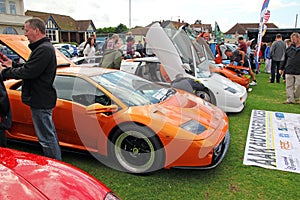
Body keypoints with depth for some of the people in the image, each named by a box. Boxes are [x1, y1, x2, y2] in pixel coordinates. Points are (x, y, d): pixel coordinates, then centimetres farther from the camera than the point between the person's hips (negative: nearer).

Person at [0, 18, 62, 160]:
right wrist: (12, 64, 8)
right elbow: (30, 68, 19)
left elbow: (28, 72, -25)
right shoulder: (44, 47, 16)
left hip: (40, 101, -11)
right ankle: (57, 164, 35)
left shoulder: (44, 49, -20)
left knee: (46, 137, -2)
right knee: (49, 134, 21)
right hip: (42, 99, 11)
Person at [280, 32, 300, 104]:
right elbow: (285, 60, 15)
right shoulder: (289, 48, 10)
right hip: (289, 71, 3)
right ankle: (290, 99, 10)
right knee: (289, 86, 3)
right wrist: (281, 68, 13)